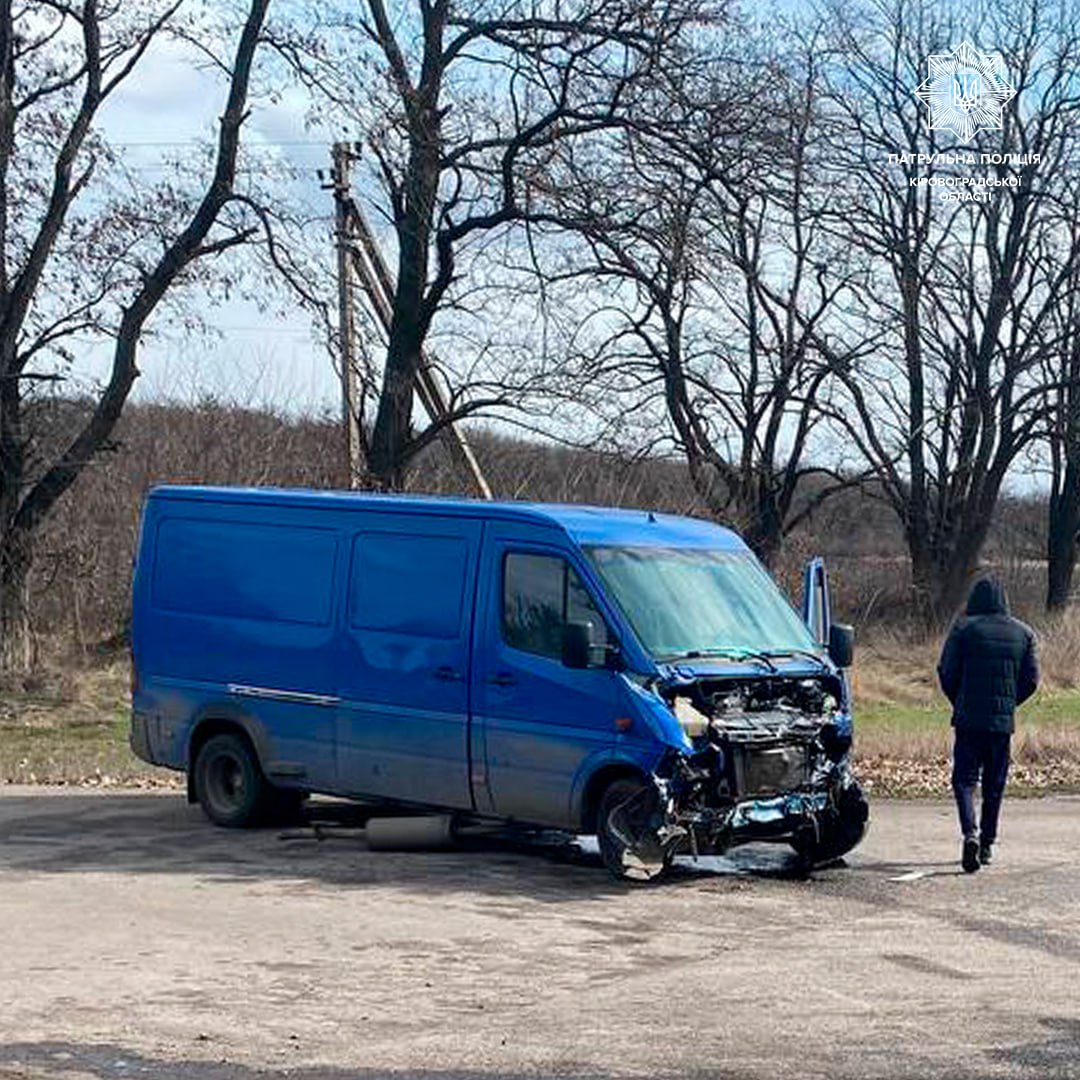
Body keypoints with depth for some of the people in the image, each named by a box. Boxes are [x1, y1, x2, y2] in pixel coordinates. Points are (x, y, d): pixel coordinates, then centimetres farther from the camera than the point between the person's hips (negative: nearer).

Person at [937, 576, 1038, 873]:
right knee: (995, 783, 13)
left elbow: (947, 672, -4)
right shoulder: (1022, 633, 6)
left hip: (969, 718, -3)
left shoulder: (964, 628, -4)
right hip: (1003, 720, 3)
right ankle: (987, 844, 17)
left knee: (964, 778, -1)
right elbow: (1031, 679, 6)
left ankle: (970, 833, -23)